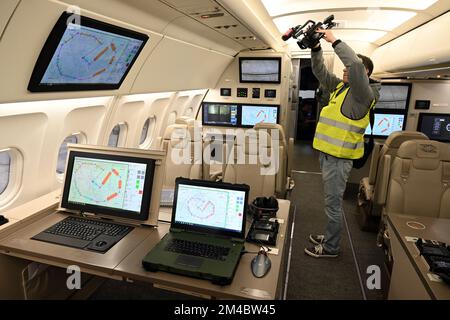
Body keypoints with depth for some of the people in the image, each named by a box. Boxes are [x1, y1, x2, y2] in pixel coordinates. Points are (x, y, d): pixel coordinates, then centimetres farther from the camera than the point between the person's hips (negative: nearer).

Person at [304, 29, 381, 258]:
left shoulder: (363, 93, -12)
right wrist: (316, 48, 1)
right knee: (332, 202, 20)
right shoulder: (340, 86, 13)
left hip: (339, 157, -9)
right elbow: (319, 71, 15)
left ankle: (330, 248, 17)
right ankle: (330, 237, 36)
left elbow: (355, 63, -28)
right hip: (327, 153, 9)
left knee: (333, 203, 2)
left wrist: (334, 41, -20)